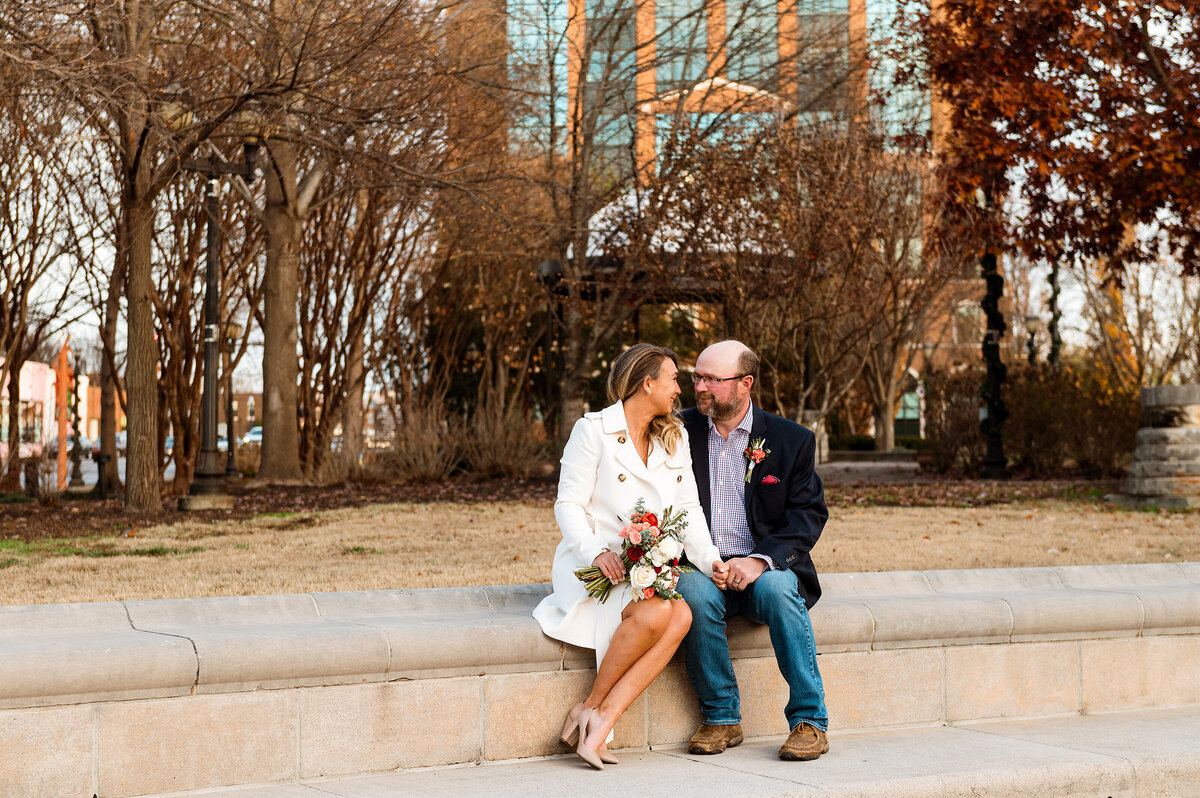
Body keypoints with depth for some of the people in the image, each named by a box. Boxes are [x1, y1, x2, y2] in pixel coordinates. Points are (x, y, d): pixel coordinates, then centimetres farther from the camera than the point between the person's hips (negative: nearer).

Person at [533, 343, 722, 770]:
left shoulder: (675, 437, 17)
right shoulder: (593, 430, -2)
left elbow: (688, 509, 12)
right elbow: (569, 505, -6)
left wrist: (709, 559, -5)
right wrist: (597, 552, -24)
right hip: (592, 566, -5)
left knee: (681, 616, -29)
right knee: (654, 614, -34)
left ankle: (601, 720, -29)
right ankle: (592, 705, -15)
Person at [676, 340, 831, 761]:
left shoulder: (791, 440, 3)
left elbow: (808, 515, -2)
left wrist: (760, 560, -19)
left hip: (765, 568, -1)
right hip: (703, 568, 1)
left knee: (776, 588, -34)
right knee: (693, 591, -33)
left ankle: (810, 721, -24)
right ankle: (721, 717, -18)